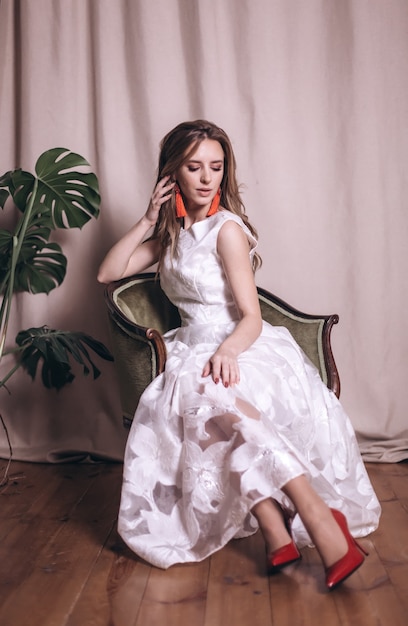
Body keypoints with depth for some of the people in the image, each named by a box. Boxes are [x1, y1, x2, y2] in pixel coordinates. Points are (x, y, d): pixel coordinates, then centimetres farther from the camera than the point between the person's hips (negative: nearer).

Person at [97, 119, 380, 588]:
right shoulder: (171, 232, 16)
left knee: (214, 394, -40)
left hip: (241, 348, -4)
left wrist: (226, 350, -33)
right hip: (193, 351, 5)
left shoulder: (226, 229, -4)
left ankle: (320, 515, -37)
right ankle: (278, 535, -36)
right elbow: (108, 273, 14)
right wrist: (148, 221, 7)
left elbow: (251, 318, -10)